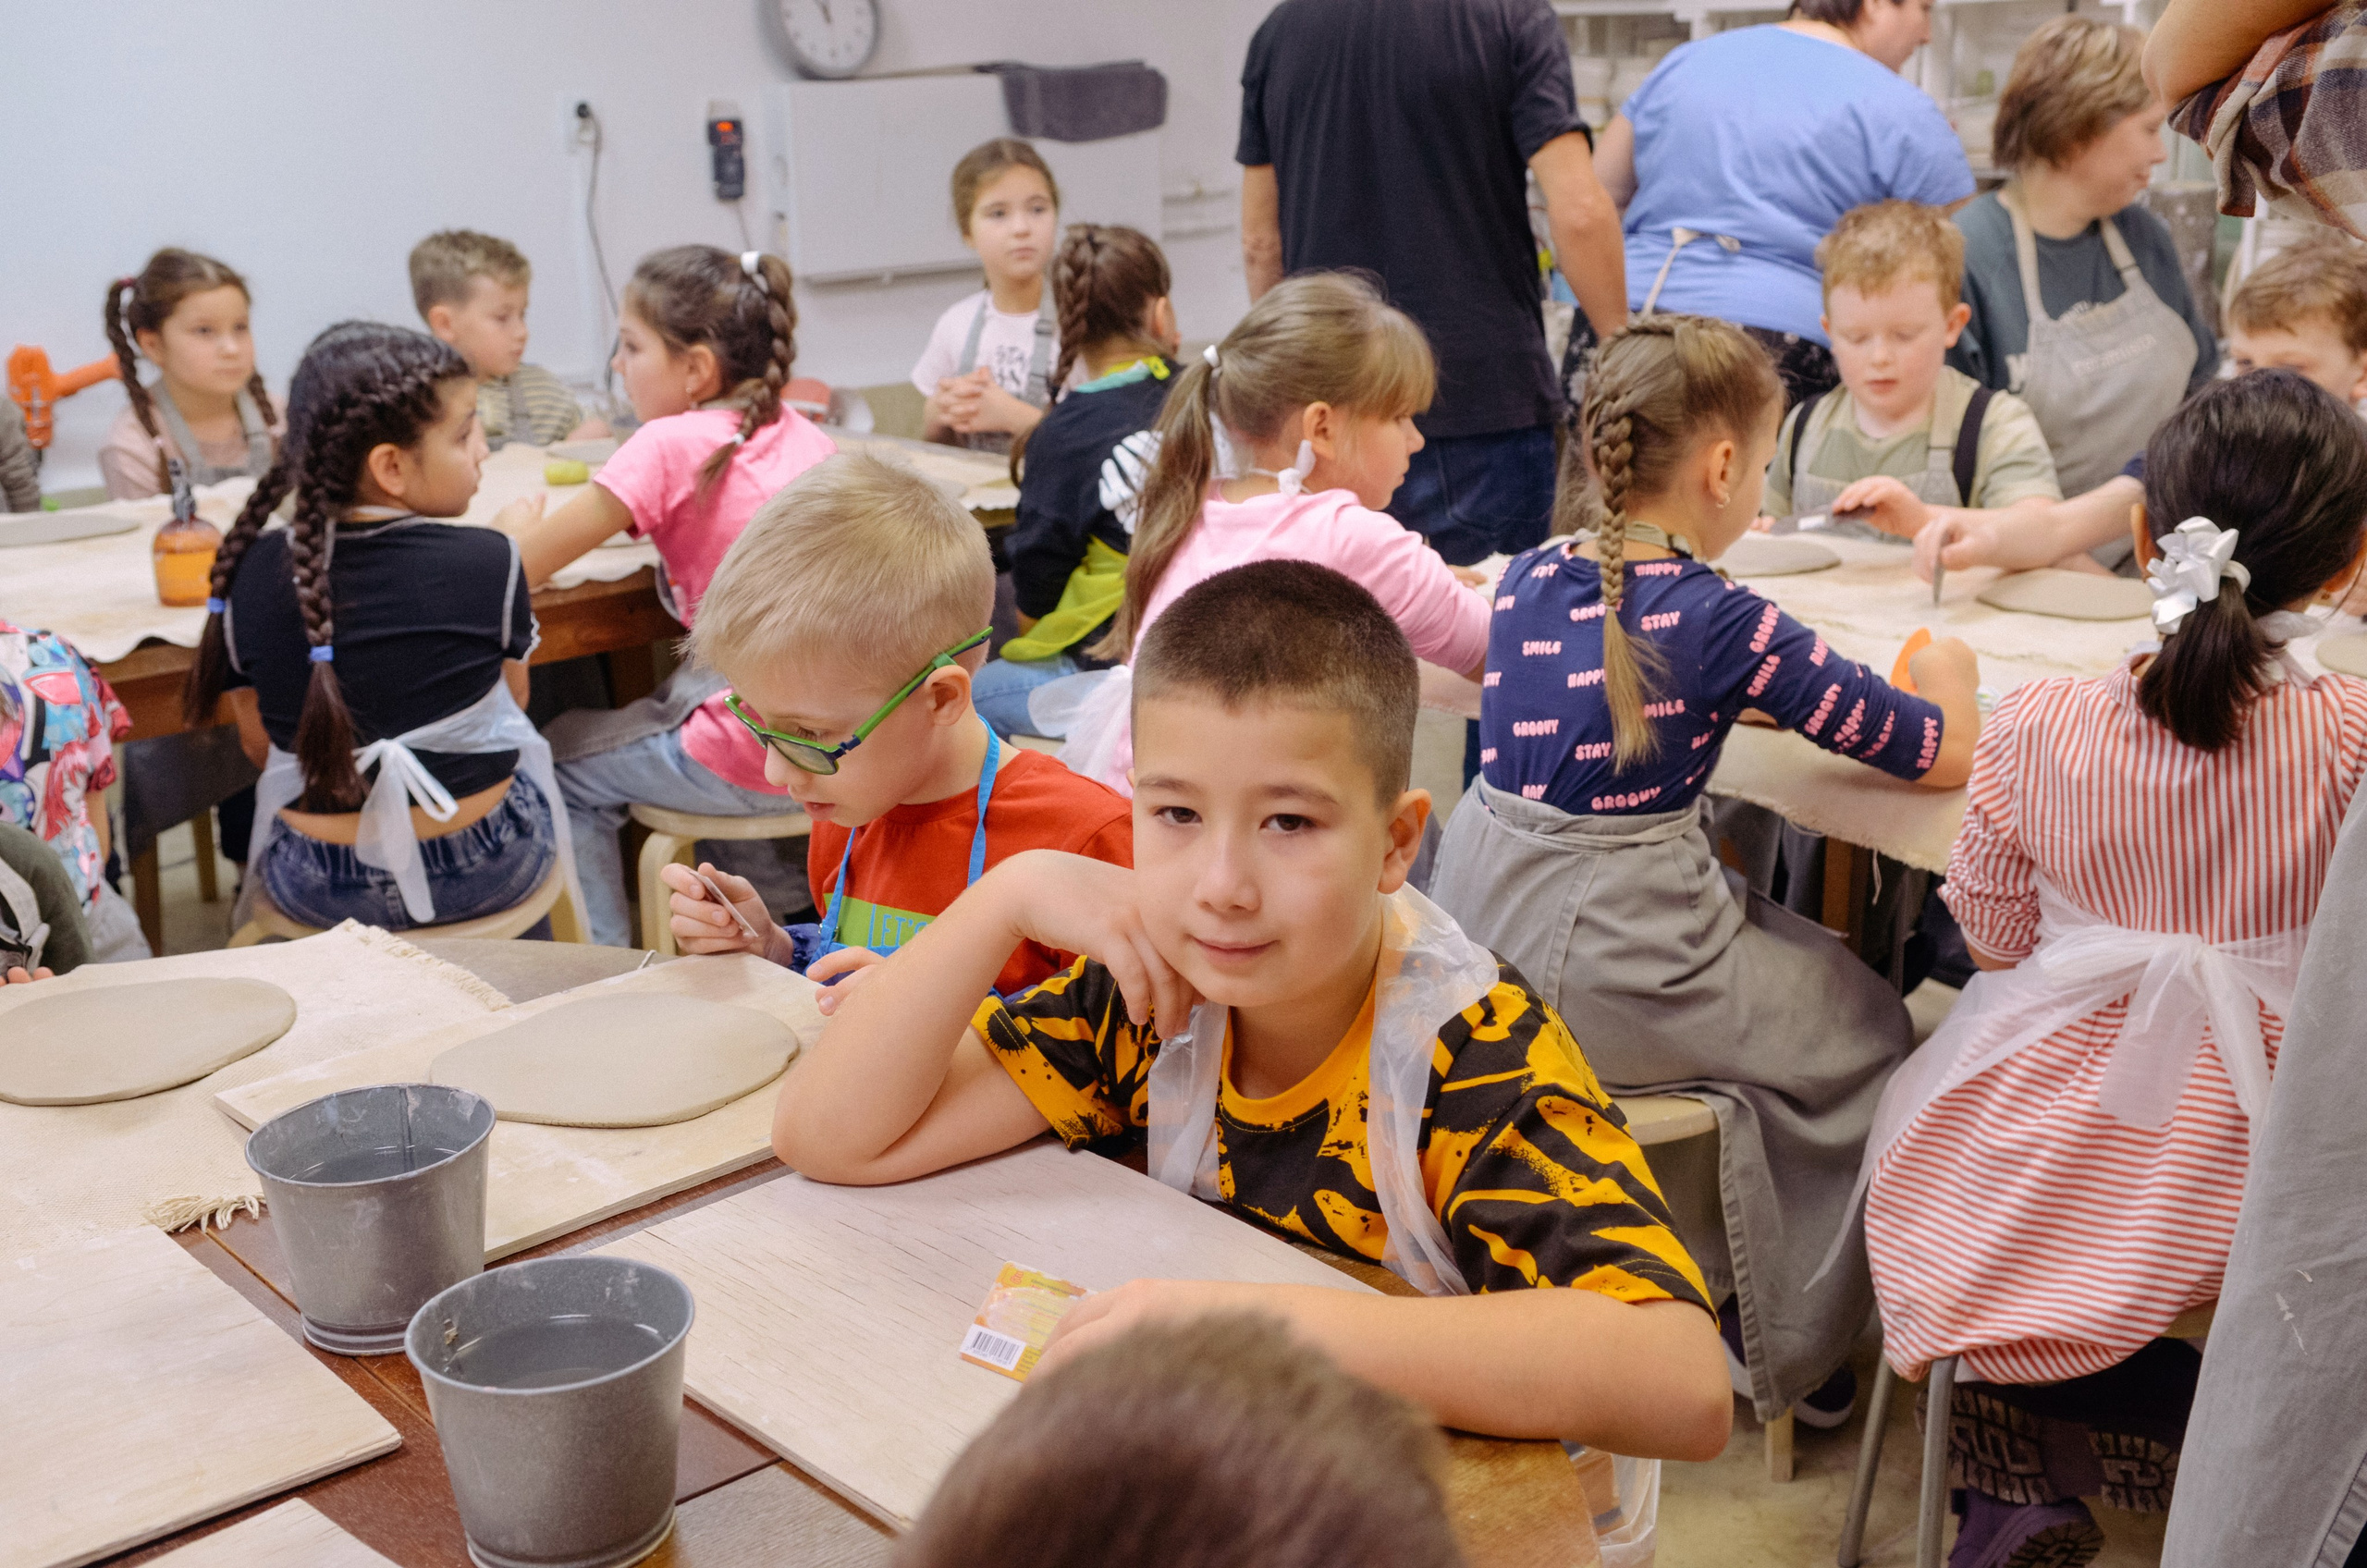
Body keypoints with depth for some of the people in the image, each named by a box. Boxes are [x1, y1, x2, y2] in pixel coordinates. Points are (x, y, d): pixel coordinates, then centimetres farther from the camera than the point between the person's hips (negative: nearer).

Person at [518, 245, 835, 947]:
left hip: (759, 759, -7)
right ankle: (783, 907, 37)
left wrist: (520, 527, 12)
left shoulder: (670, 447, -12)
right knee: (647, 711, 34)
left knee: (563, 760, 16)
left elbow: (518, 570, -9)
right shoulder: (798, 433, 7)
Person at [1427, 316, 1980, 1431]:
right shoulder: (1725, 624, -14)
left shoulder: (1530, 578, 3)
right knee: (1866, 1025, 17)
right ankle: (1779, 1342, 28)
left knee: (1774, 945, 29)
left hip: (1476, 925, 7)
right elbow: (1946, 754, -6)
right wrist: (1947, 670, 15)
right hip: (1606, 976, -7)